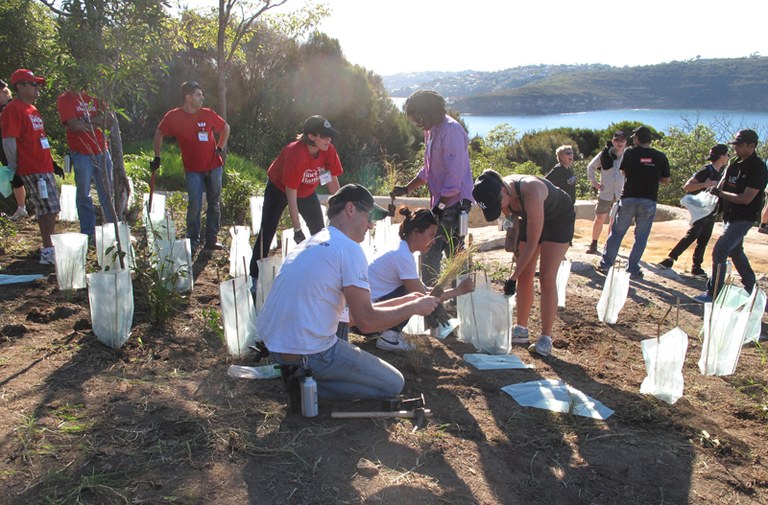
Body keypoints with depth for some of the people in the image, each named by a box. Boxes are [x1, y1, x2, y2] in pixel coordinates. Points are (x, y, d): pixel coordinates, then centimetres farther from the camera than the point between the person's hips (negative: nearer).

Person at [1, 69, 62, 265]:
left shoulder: (32, 109, 19)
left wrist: (52, 164, 23)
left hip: (44, 168, 10)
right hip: (32, 170, -10)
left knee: (45, 208, 14)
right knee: (50, 208, -11)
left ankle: (49, 248, 23)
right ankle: (48, 252, -7)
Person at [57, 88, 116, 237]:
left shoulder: (93, 96, 11)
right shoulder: (64, 100, -3)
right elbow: (74, 126, -15)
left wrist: (87, 121, -11)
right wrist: (96, 122, -4)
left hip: (101, 152, 4)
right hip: (81, 154, -4)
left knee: (107, 193, 8)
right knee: (83, 195, 2)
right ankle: (88, 233, 10)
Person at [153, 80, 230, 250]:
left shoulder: (207, 114, -1)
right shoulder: (173, 117, -6)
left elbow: (225, 127, 14)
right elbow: (159, 134, 9)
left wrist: (220, 148, 5)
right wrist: (157, 157, 8)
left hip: (214, 166, 2)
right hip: (193, 169, -2)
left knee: (214, 204, 5)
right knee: (194, 205, -5)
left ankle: (211, 239, 15)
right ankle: (193, 240, 12)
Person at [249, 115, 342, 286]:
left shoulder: (329, 151, -23)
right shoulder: (295, 154, -39)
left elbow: (333, 181, -11)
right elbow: (291, 193, -36)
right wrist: (297, 230, -34)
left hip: (307, 192, 5)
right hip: (279, 189, -5)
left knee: (320, 232, 3)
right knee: (266, 233, -6)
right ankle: (255, 278, 1)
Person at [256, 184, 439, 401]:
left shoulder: (311, 242, 16)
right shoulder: (349, 249, -11)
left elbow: (356, 310, 20)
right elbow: (366, 321, -14)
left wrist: (404, 300, 20)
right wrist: (415, 307, 0)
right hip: (309, 352, -9)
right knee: (394, 383, 6)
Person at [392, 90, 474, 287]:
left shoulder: (451, 130, -17)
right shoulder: (431, 131, 13)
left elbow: (455, 175, -21)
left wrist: (440, 206, -20)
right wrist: (406, 189, 15)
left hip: (453, 202, -10)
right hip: (442, 202, 10)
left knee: (430, 255, -8)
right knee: (454, 254, 16)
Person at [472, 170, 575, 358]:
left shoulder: (530, 193, -42)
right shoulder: (501, 192, -22)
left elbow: (532, 243, -35)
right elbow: (511, 218, 2)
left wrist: (513, 277, -31)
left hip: (559, 220, -6)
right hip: (531, 218, 6)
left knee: (547, 278, -13)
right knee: (525, 276, 3)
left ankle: (546, 338, -7)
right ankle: (521, 330, 15)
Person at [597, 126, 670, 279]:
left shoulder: (630, 153, -3)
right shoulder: (661, 157, 0)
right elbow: (666, 180, 8)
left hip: (629, 198, -1)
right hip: (649, 201, 1)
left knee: (617, 232, 10)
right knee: (641, 237, 9)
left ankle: (605, 264, 13)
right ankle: (632, 269, 11)